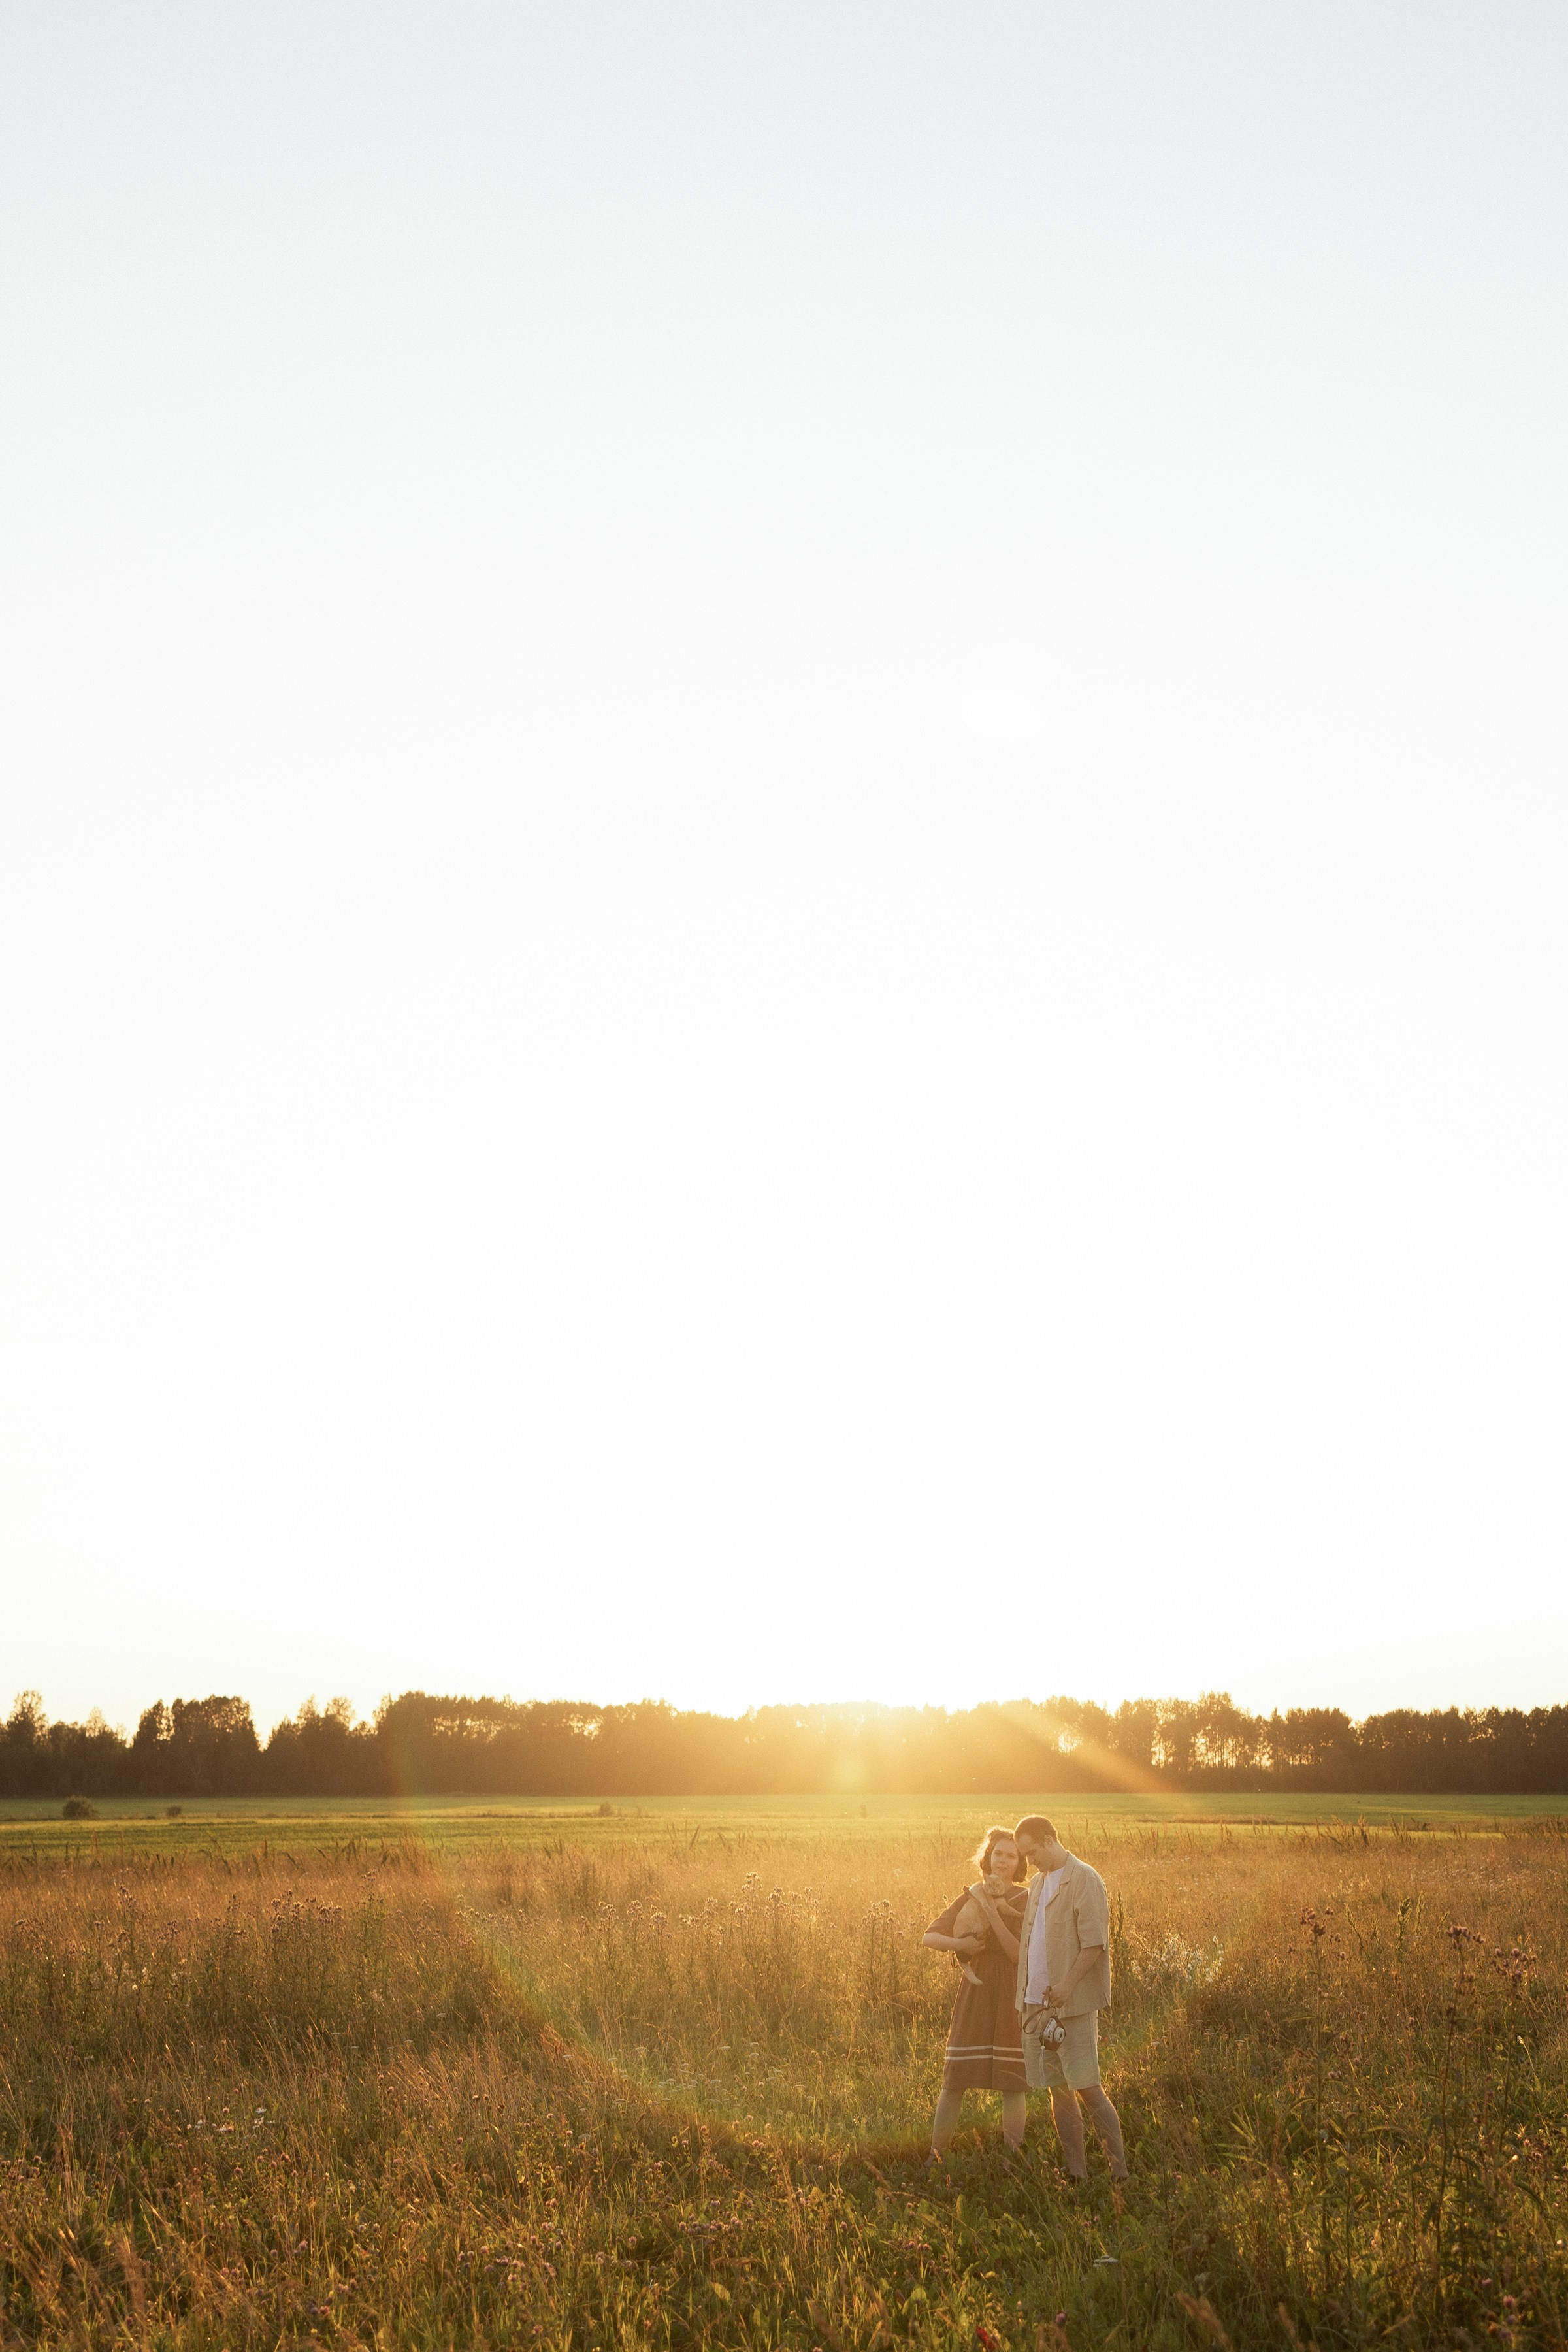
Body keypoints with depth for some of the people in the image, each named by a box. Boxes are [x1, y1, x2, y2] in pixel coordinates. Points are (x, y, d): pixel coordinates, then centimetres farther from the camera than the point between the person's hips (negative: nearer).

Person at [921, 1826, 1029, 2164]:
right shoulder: (970, 1897, 5)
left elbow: (1019, 1954, -14)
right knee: (954, 2079, 1)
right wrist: (959, 1944, -16)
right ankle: (935, 2156, 11)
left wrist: (992, 1913, -19)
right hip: (974, 1995, 2)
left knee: (1012, 2082, 2)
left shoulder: (1026, 1900, -3)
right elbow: (929, 1937, 3)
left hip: (1013, 1997, -2)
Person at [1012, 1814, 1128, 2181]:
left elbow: (1095, 1943, -15)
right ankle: (1078, 2175, 16)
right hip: (1037, 2003, 8)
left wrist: (1068, 1984, -23)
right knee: (1058, 2090, 9)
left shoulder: (1085, 1880, -8)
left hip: (1073, 2004, -8)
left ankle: (1120, 2171, -1)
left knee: (1087, 2087, -8)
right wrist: (1022, 1999, 15)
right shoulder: (1037, 1883, 16)